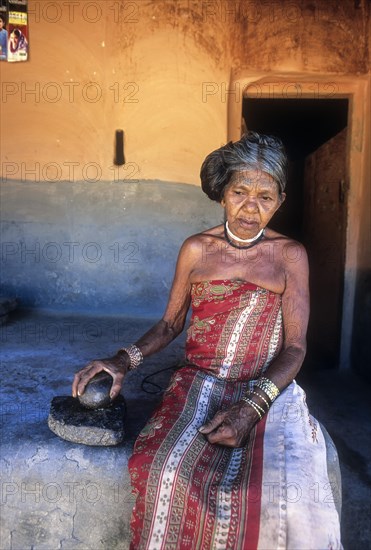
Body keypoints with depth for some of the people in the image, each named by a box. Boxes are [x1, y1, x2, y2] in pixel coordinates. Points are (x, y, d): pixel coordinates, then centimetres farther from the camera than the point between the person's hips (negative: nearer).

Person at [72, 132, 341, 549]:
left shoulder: (290, 255, 1)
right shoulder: (196, 249, 5)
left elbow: (294, 347, -3)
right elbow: (170, 323, 12)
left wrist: (252, 406, -20)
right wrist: (125, 360, -7)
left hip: (269, 390, 0)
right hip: (198, 385, 1)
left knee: (287, 498, -27)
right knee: (165, 475, -28)